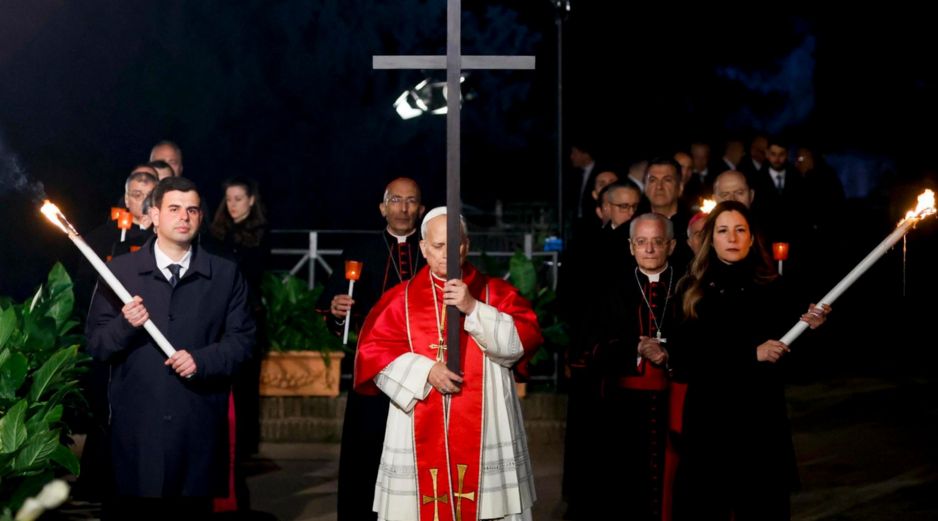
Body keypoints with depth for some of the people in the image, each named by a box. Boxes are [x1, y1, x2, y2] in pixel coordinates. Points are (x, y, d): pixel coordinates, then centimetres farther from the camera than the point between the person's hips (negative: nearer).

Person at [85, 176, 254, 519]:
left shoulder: (226, 274, 7)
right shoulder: (119, 270, 5)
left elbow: (241, 340, 4)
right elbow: (95, 345, 4)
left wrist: (201, 360, -13)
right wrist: (125, 325, -16)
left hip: (199, 424, 1)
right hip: (136, 423, -1)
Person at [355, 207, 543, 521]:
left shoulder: (495, 293, 7)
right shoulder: (401, 299, 7)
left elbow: (524, 339, -6)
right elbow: (374, 352, -1)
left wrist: (473, 309, -15)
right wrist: (426, 370, -14)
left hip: (484, 433, 0)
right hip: (422, 434, 0)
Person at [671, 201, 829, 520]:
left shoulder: (771, 288, 3)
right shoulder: (693, 291, 0)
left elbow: (790, 358, 7)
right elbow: (683, 361, -7)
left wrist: (809, 327, -12)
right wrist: (751, 354, -12)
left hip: (762, 419, 1)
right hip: (708, 420, -1)